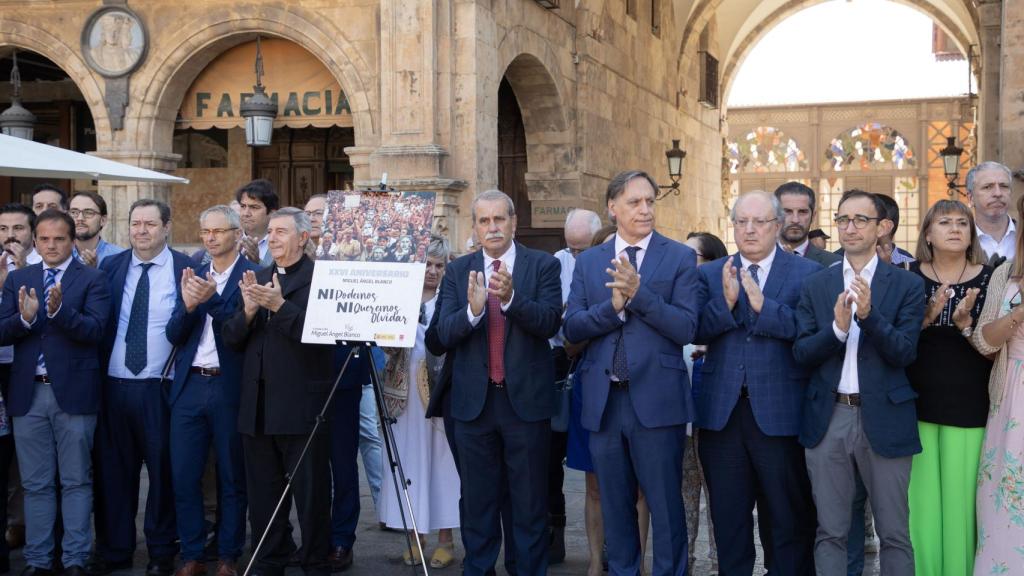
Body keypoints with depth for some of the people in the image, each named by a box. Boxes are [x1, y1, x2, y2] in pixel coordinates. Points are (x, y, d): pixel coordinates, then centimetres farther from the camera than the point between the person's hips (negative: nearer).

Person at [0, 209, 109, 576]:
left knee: (76, 481, 4)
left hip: (73, 393, -3)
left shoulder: (92, 279, -1)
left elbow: (94, 330, -13)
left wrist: (59, 310, -28)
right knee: (36, 484, 10)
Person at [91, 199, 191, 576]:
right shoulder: (110, 267, 8)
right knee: (113, 470, 10)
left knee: (163, 470, 5)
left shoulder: (185, 268, -2)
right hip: (114, 385, 3)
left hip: (161, 388, -3)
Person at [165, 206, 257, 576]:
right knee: (183, 475, 6)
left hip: (230, 386, -4)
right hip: (189, 386, 5)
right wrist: (188, 304, -14)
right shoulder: (192, 276, 11)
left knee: (232, 476, 7)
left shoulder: (251, 275, -4)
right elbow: (174, 334, 4)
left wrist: (211, 299, -27)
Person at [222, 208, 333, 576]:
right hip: (257, 406, 7)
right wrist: (248, 310, -11)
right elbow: (230, 339, 7)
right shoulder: (257, 279, 13)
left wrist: (280, 306, -25)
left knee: (311, 493, 4)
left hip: (301, 407, -6)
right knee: (262, 494, 15)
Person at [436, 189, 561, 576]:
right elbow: (445, 334, -5)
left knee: (530, 502, 6)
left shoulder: (543, 265, 0)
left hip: (526, 398, -2)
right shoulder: (458, 271, 5)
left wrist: (511, 297, -29)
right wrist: (472, 310, -26)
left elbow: (550, 323, -13)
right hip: (474, 400, 2)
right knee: (478, 501, 12)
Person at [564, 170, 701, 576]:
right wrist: (614, 305, -16)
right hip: (603, 401, 3)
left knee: (665, 506, 3)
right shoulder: (588, 262, 9)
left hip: (656, 400, -3)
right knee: (615, 506, 14)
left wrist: (638, 292, -19)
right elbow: (572, 328, 0)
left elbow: (687, 329, -10)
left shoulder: (680, 258, -1)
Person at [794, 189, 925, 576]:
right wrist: (837, 327, -19)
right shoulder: (815, 286, 6)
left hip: (884, 418, -2)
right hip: (828, 417, 2)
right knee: (830, 532, 9)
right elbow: (801, 353, -1)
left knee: (894, 533, 6)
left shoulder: (907, 285, 0)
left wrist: (869, 314, -25)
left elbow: (904, 353, -9)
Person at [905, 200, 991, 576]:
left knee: (959, 498, 0)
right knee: (919, 498, 1)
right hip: (916, 401, 0)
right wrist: (925, 318, -17)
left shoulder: (987, 278, 1)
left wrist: (965, 323, -17)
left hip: (967, 404, 0)